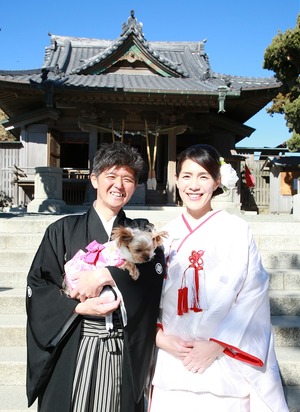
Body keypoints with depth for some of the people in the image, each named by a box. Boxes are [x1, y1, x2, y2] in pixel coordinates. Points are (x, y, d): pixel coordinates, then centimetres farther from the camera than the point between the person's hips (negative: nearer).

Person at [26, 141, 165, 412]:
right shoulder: (64, 230, 4)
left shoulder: (141, 232, 8)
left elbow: (155, 271, -10)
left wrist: (105, 276, -20)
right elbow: (38, 286, -1)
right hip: (72, 351, 0)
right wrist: (79, 308, -15)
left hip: (125, 352, 1)